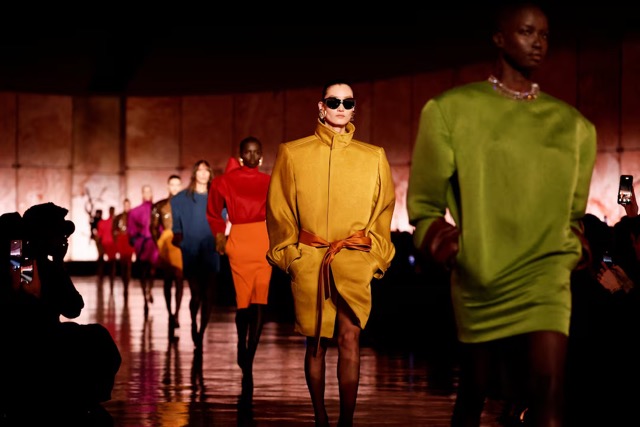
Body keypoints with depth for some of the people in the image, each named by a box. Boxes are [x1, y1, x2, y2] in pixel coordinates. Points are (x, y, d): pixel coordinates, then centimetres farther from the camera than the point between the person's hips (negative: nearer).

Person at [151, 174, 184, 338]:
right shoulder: (160, 206, 7)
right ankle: (170, 313, 12)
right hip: (166, 243, 2)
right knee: (168, 281, 6)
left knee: (179, 280, -9)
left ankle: (176, 314, -12)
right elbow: (154, 227, 11)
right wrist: (158, 243, 2)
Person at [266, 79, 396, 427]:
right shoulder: (293, 153, 7)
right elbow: (279, 209, 9)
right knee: (316, 342, 6)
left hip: (354, 261, -1)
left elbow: (383, 211, 14)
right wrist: (287, 254, 4)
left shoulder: (374, 157, 9)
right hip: (308, 262, 1)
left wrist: (376, 255, 8)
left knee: (350, 335, -15)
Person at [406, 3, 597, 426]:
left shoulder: (573, 125, 10)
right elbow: (424, 201, 6)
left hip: (544, 275, 1)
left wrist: (571, 248, 5)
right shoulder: (452, 109, 2)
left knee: (548, 390, -18)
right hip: (477, 277, 0)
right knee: (473, 391, 11)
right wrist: (435, 234, -9)